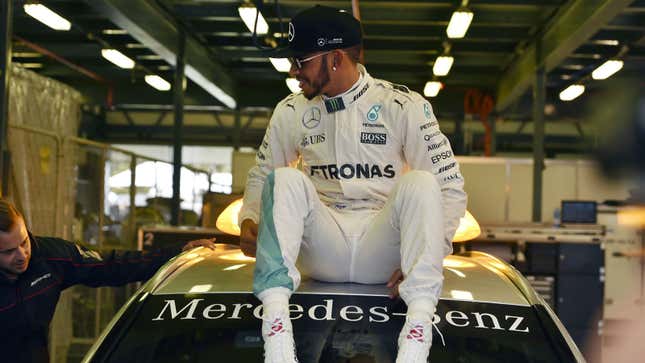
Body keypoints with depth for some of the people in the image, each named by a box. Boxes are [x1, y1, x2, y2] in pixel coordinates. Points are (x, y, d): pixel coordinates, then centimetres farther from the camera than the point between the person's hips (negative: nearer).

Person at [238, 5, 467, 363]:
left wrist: (430, 250, -19)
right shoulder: (290, 112, 8)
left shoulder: (403, 106, -3)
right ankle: (276, 328, -38)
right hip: (322, 253, 2)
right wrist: (248, 220, -1)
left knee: (420, 182, -27)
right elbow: (260, 174, 21)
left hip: (381, 250, -2)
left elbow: (450, 186, -4)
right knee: (285, 179, -23)